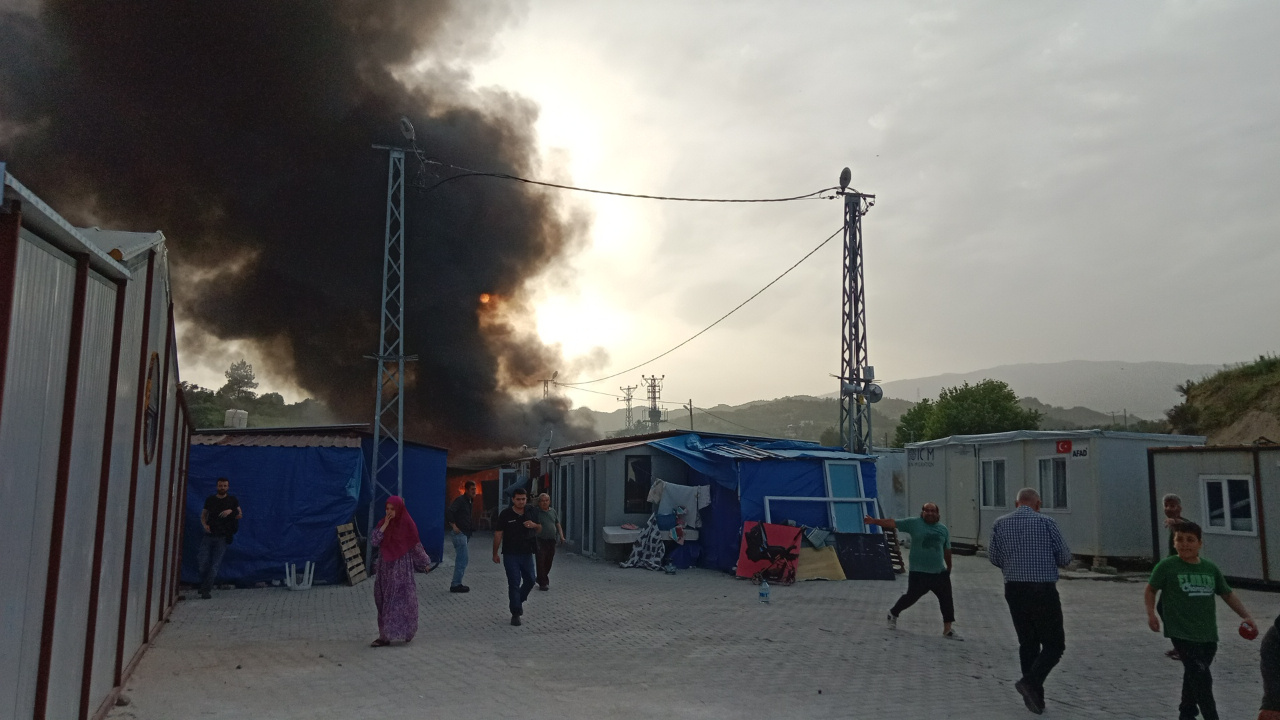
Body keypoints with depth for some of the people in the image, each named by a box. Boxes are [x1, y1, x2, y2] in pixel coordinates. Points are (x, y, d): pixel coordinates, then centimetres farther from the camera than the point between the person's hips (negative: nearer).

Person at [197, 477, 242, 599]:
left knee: (215, 565, -6)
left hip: (222, 537, -2)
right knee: (203, 562, -4)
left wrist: (231, 512, -13)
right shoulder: (210, 499, 9)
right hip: (209, 535, 2)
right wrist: (204, 525, -7)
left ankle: (206, 589, 0)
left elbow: (240, 515, 5)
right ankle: (203, 585, 20)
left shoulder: (232, 500, 5)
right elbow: (203, 515, 13)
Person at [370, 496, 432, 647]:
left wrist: (425, 563, 1)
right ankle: (385, 635, 9)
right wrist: (385, 525, -14)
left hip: (401, 568, -5)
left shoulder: (407, 524, -8)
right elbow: (373, 541, -7)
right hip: (385, 568, 5)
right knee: (384, 601, 4)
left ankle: (404, 632, 7)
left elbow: (416, 545, -2)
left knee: (401, 600, -3)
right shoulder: (383, 523, 5)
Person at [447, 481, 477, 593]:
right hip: (460, 533, -10)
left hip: (466, 533, 10)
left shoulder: (468, 501, 17)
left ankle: (456, 584, 19)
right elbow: (450, 511, -24)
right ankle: (456, 585, -5)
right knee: (462, 560, -10)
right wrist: (453, 525, -24)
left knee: (461, 560, 13)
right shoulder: (461, 500, -12)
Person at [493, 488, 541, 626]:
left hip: (527, 553, 4)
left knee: (530, 580, 11)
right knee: (514, 583, -3)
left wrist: (534, 525, -8)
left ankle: (519, 600, 37)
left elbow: (540, 528, 16)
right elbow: (498, 534, -5)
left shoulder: (530, 513, 5)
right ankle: (515, 613, 3)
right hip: (511, 555, -4)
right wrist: (495, 554, -4)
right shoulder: (505, 515, -8)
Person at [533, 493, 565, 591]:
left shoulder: (553, 512, 13)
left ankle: (541, 578, 31)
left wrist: (561, 536, 6)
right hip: (540, 541, -5)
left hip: (552, 541, 5)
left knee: (549, 562, 12)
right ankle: (543, 583, -3)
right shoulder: (536, 512, -3)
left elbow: (558, 525, 18)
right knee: (541, 562, -8)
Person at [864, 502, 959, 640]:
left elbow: (947, 550, 15)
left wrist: (949, 568, 20)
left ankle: (947, 630, 12)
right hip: (918, 572, -4)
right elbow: (893, 523, -9)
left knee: (946, 599, 2)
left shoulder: (943, 529, 6)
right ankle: (893, 614, 30)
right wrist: (875, 521, -19)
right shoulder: (914, 523, -5)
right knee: (911, 597, 5)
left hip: (940, 572, 4)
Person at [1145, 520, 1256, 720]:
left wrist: (1246, 616, 4)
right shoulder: (1167, 566, -7)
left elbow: (1228, 594, 15)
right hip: (1183, 634, -5)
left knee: (1194, 677, 19)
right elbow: (1151, 590, 2)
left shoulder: (1210, 568, 7)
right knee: (1202, 680, -13)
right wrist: (1151, 614, -11)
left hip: (1208, 635, 5)